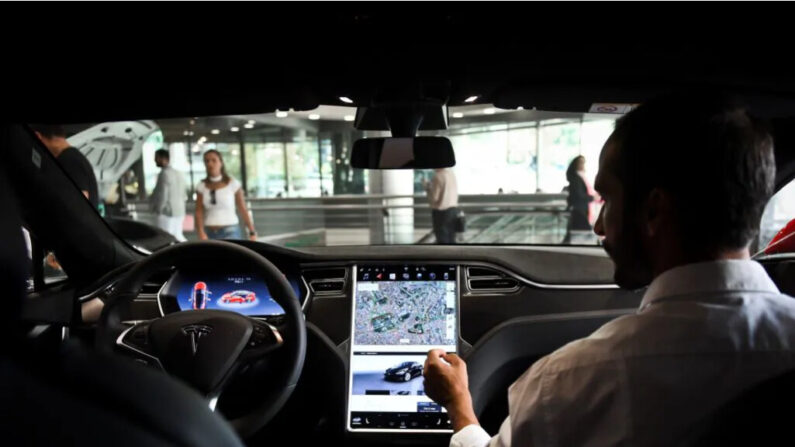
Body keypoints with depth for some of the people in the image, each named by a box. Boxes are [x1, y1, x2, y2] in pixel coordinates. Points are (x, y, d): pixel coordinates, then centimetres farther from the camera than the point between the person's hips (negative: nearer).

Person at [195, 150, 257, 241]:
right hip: (209, 234, 3)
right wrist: (202, 234, -14)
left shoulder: (233, 184, -2)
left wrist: (252, 233, 0)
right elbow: (199, 213, 0)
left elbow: (243, 210, 1)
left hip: (230, 233, -3)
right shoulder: (202, 186, 5)